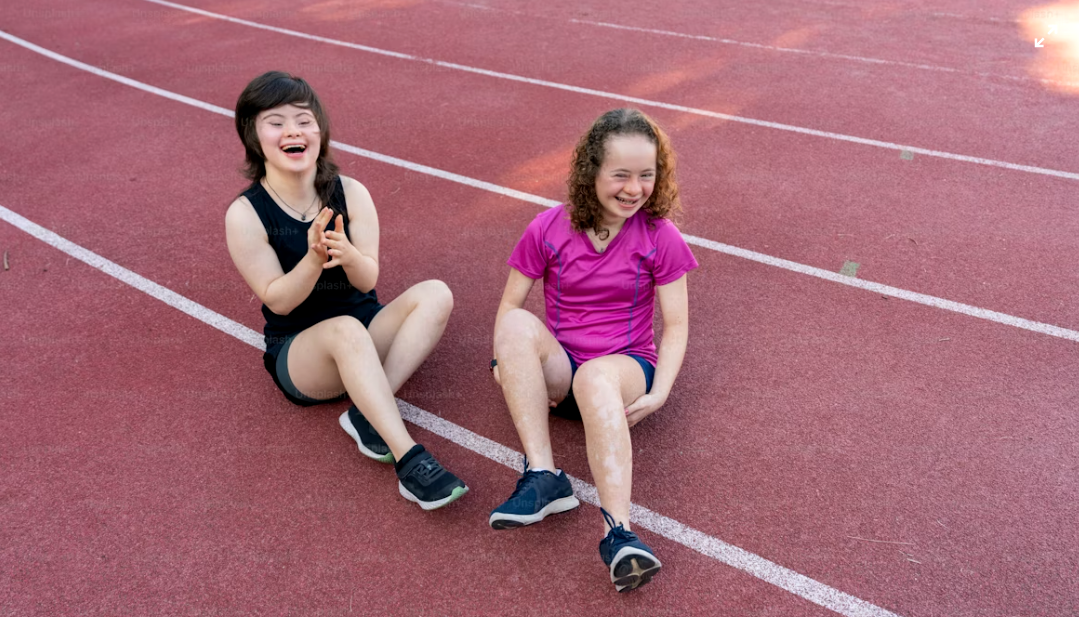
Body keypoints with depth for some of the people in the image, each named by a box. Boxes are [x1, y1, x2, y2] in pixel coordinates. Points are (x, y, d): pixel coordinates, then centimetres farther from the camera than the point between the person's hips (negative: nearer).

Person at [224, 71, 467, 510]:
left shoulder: (351, 193, -5)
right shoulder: (245, 214, -12)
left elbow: (368, 280, -9)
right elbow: (277, 300, -13)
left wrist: (348, 254, -32)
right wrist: (314, 258, -31)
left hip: (368, 334, 4)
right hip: (298, 351, -3)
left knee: (435, 294, -21)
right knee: (344, 328, -37)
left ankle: (368, 416, -29)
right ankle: (409, 458, -42)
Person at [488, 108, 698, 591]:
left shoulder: (661, 237, -2)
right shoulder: (549, 229, 0)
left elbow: (676, 325, -2)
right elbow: (510, 304, 1)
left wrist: (658, 393, -16)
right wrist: (508, 363, -17)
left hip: (627, 369, -2)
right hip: (556, 371, 2)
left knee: (596, 376, -39)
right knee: (518, 324, -30)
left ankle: (617, 533, -48)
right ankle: (543, 476, -35)